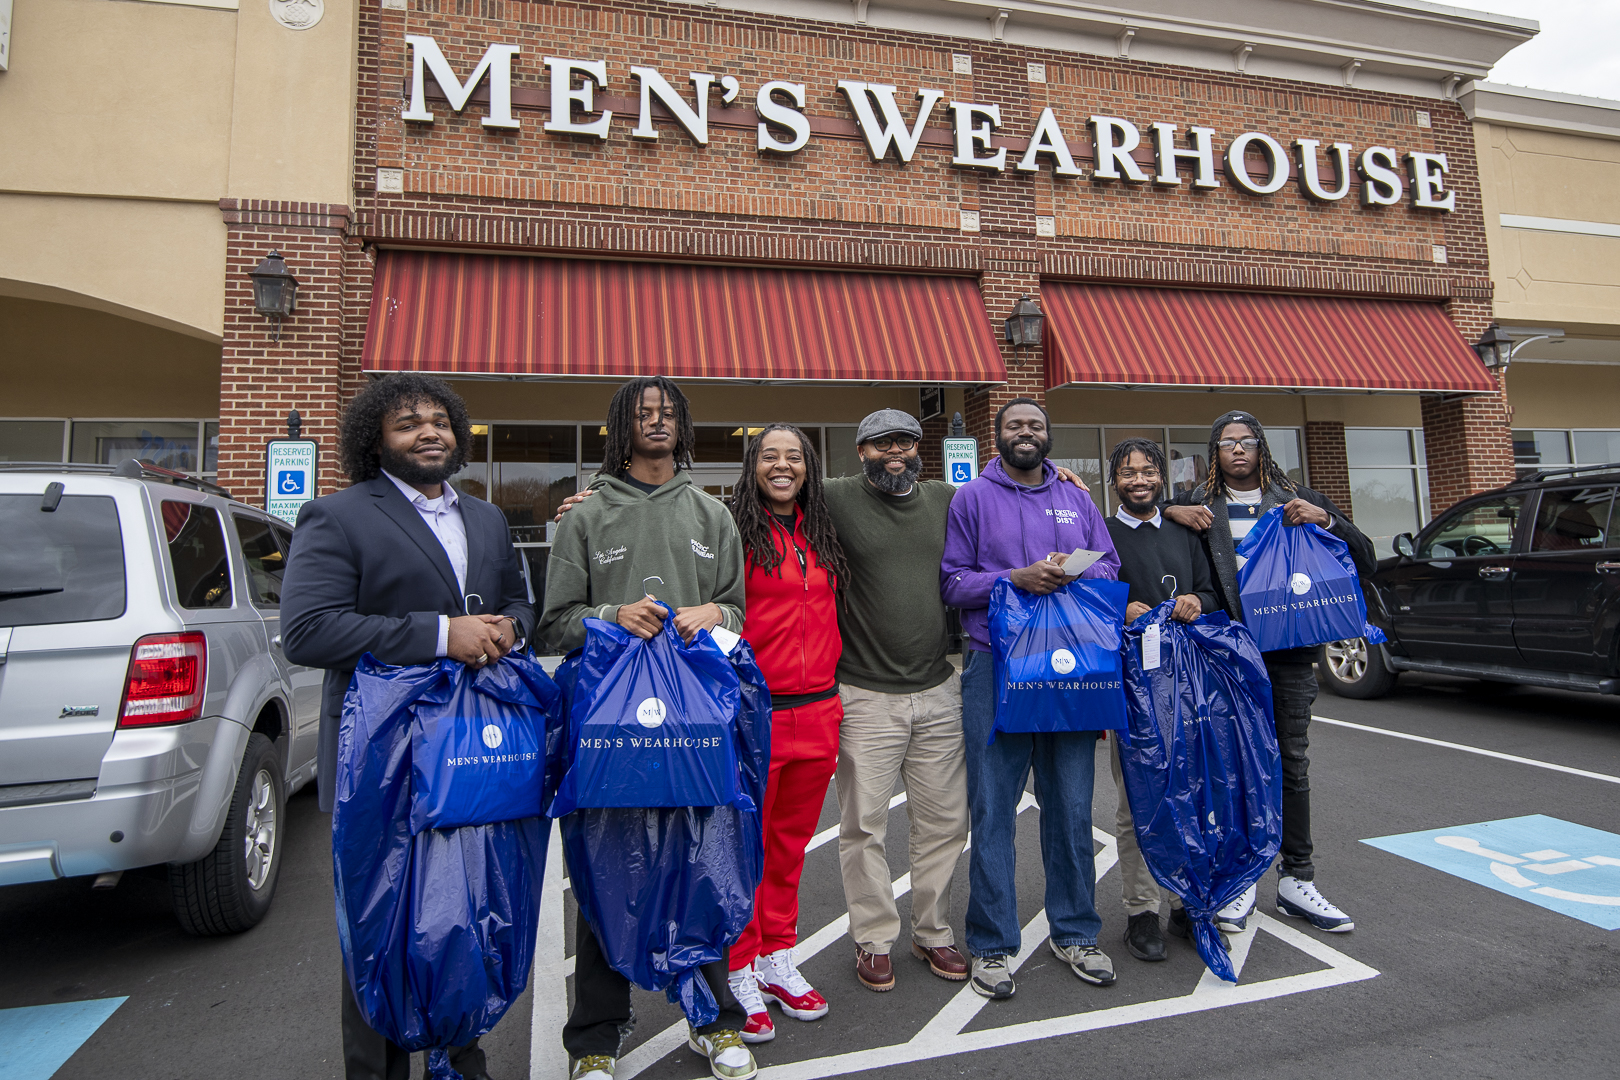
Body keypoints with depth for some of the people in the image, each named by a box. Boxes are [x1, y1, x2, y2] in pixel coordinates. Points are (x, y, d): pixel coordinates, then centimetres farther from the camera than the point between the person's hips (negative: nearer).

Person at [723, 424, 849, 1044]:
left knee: (791, 842, 16)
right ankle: (740, 971, 23)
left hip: (817, 710, 6)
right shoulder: (735, 532, -6)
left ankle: (778, 960, 33)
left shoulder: (822, 535, 12)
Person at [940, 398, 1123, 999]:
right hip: (995, 667, -3)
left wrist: (1075, 572, -9)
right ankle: (991, 946, 15)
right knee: (993, 810, 1)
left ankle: (1074, 933, 28)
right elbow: (951, 581, -1)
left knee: (1071, 807, 11)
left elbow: (1110, 568, 13)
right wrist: (1016, 579, -15)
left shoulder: (1076, 501, 16)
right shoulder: (972, 499, 5)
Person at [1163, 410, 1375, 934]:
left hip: (1291, 653, 2)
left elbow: (1365, 561, 10)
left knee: (1292, 764, 8)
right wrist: (1170, 512, -10)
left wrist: (1325, 519, -8)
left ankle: (1296, 880, 20)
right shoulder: (1198, 505, 5)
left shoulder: (1298, 499, 10)